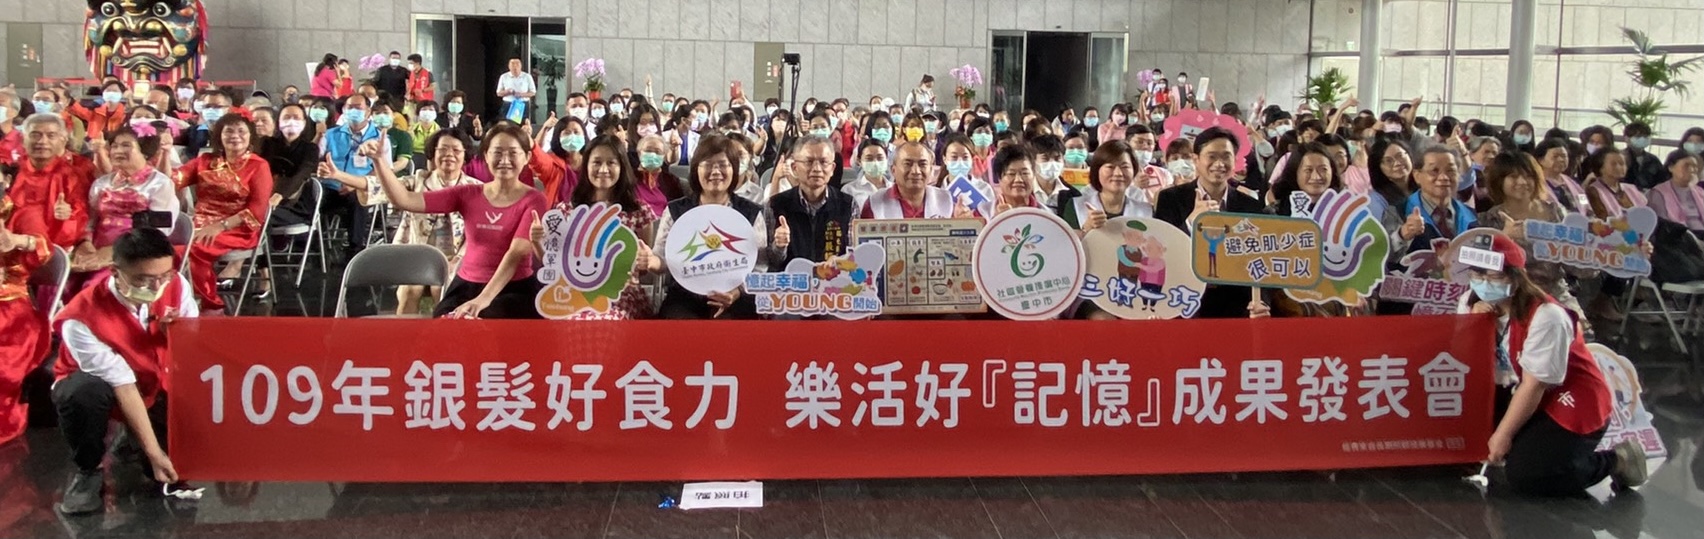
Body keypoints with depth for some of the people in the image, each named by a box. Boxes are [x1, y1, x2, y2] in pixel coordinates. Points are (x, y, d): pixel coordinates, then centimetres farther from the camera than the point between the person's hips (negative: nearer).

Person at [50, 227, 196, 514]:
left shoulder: (176, 285, -20)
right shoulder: (82, 318, -32)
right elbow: (123, 387, -31)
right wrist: (155, 453, -32)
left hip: (157, 385, 3)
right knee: (84, 392, -39)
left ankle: (136, 437, 15)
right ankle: (88, 470, -9)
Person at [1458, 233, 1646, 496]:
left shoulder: (1545, 317, -24)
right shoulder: (1473, 303, -2)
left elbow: (1534, 385, -22)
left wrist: (1503, 435, -18)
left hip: (1574, 404, -8)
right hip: (1531, 398, 8)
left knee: (1525, 477, -22)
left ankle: (1615, 461, 0)